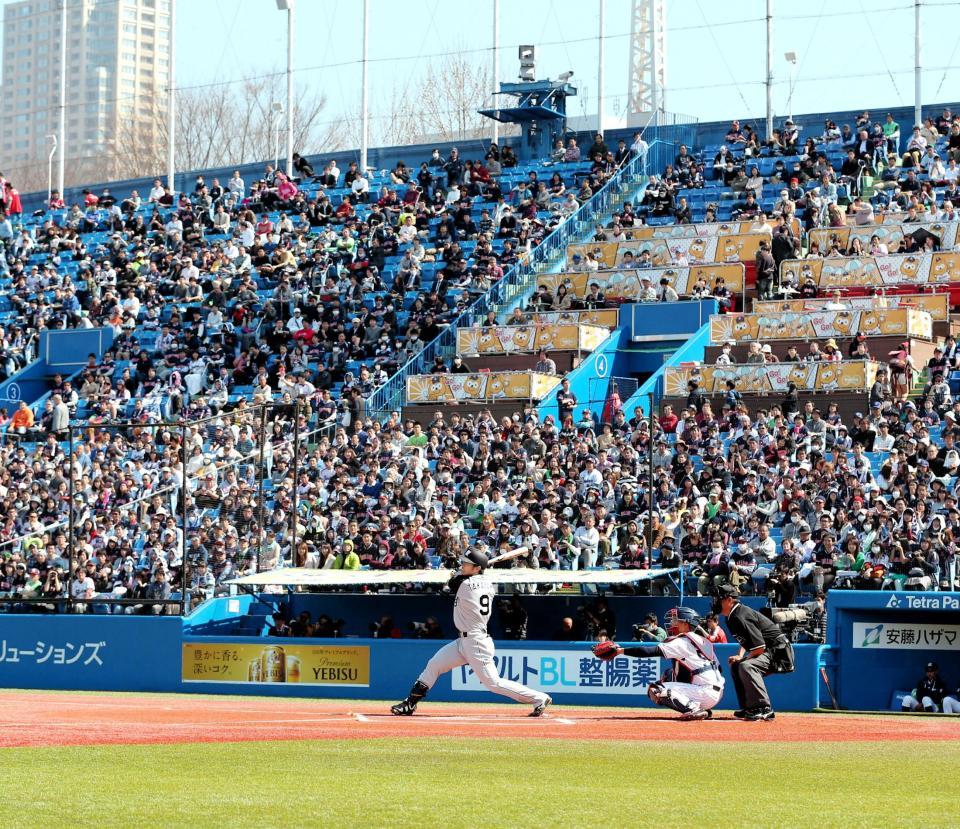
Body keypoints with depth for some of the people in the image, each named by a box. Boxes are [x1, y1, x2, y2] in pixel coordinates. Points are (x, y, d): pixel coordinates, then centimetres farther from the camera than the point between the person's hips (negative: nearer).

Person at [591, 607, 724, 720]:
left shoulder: (682, 642, -7)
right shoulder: (703, 641, 20)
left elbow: (653, 651, -16)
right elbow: (719, 669, 21)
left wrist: (621, 650, -15)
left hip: (706, 693, -9)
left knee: (655, 690, -12)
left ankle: (693, 708, -19)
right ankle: (703, 710, 12)